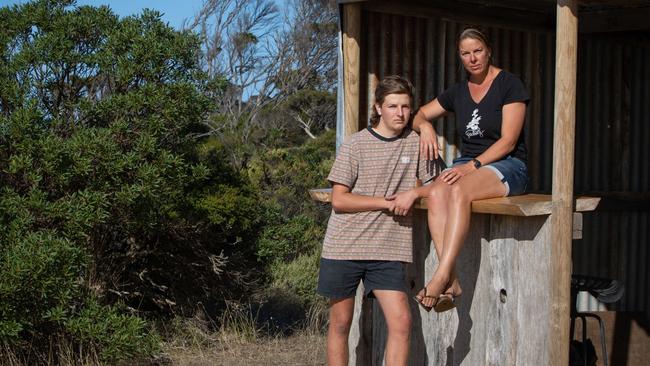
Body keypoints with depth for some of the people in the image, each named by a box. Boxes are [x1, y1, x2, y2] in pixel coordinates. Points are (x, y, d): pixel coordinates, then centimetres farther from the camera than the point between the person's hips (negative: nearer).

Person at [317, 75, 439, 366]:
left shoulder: (416, 144, 3)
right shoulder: (355, 145, -5)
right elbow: (339, 200, -8)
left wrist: (413, 193, -12)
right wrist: (387, 202, -12)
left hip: (387, 251, 2)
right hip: (344, 247, -2)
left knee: (401, 322, -9)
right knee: (340, 325, 8)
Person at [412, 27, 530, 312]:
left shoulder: (509, 85, -2)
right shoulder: (458, 92, 16)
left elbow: (508, 141, -9)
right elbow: (419, 115, 24)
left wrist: (473, 165, -20)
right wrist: (425, 126, -1)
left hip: (507, 166, -5)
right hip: (467, 164, 5)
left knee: (459, 190, -37)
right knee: (436, 194, -31)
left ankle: (440, 278, -45)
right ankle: (451, 282, -40)